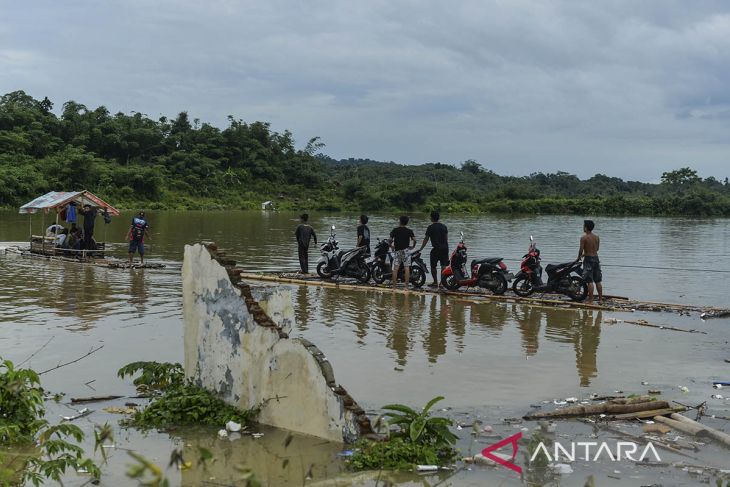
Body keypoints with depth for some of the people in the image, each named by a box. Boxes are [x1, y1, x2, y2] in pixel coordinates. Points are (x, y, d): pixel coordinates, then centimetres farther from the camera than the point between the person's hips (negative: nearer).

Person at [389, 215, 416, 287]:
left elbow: (391, 239, -5)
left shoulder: (395, 230, 2)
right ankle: (406, 286, -8)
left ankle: (394, 286, 1)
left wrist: (391, 246, 12)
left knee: (395, 268, 2)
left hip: (397, 250, 1)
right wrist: (413, 246, 8)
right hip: (406, 250, -1)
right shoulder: (409, 231, 1)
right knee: (407, 268, -3)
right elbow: (414, 239, -9)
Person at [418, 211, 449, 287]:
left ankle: (435, 282, 10)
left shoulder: (430, 227, -5)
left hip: (436, 248, -5)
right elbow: (446, 238, 13)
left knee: (433, 266, 7)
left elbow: (426, 239, -4)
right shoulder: (444, 226, 10)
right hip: (445, 248, 5)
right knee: (443, 265, 2)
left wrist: (421, 249, 3)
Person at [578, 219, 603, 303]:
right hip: (596, 258, 6)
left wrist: (579, 257, 6)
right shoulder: (597, 237, 6)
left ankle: (590, 300, -4)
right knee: (598, 281, 11)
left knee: (590, 281, -4)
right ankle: (600, 299, 15)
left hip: (588, 259, -6)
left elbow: (581, 250, -14)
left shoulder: (584, 238, -13)